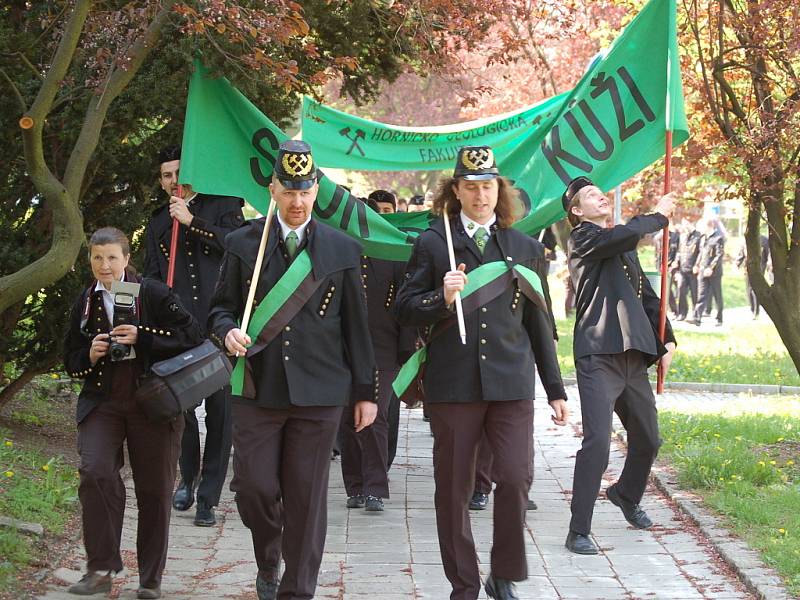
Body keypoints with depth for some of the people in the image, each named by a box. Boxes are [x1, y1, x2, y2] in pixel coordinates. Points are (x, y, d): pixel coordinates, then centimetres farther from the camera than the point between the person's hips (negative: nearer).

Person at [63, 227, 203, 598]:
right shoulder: (84, 303, 9)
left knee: (154, 490, 4)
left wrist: (141, 337, -17)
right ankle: (101, 570, -14)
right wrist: (90, 355, -8)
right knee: (95, 472, -21)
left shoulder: (153, 293, -3)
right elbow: (71, 361, 15)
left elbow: (192, 336, -9)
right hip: (102, 403, 2)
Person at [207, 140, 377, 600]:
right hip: (258, 387, 1)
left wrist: (366, 391, 6)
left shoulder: (343, 249, 5)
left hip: (319, 391, 0)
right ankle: (268, 560, 27)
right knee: (254, 487, -2)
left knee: (307, 495, 1)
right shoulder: (243, 244, 6)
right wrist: (228, 331, -13)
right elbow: (222, 307, 11)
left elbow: (356, 325, 7)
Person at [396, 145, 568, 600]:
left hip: (511, 383, 1)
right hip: (452, 386, -1)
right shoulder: (432, 244, 6)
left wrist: (556, 390, 14)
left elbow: (539, 324, 15)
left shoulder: (526, 248, 12)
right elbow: (406, 310, 6)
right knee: (453, 490, 3)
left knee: (515, 478, -9)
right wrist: (441, 299, -15)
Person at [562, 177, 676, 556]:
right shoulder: (583, 239, -2)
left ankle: (626, 496, 46)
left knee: (648, 440, 18)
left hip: (633, 357, 8)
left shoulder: (625, 248, 23)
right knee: (597, 441, -16)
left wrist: (666, 339, 14)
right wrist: (659, 216, -4)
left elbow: (647, 297, 27)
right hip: (598, 357, -8)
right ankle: (579, 532, -12)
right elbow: (624, 235, -21)